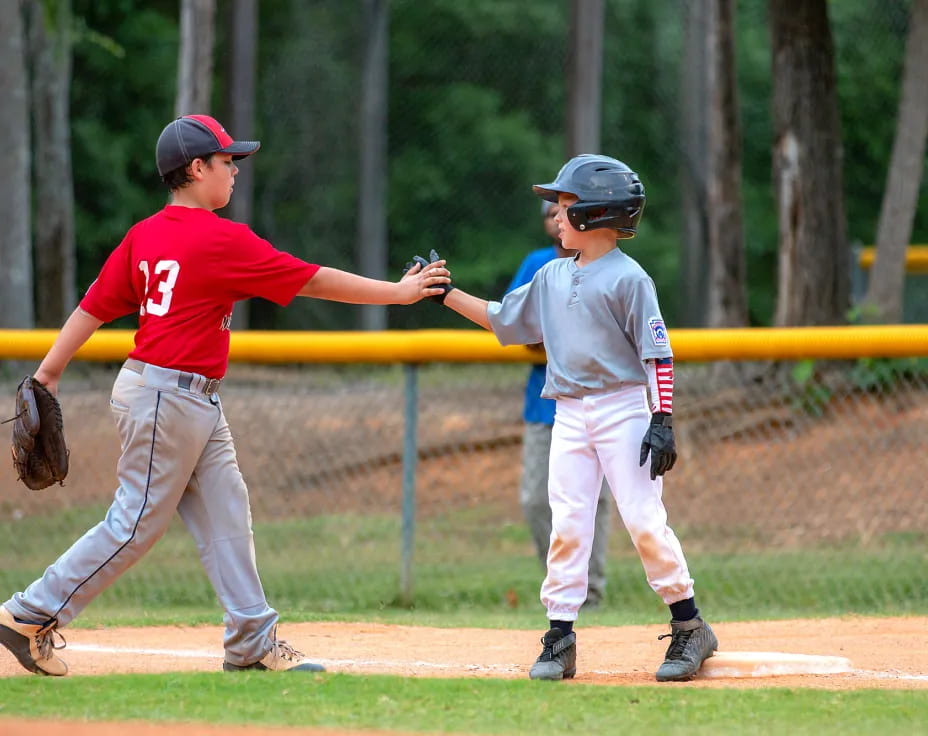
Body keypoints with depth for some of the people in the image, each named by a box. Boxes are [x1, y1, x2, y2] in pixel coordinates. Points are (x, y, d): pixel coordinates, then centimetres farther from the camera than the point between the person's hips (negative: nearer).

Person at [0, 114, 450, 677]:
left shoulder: (144, 235, 7)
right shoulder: (222, 240, -16)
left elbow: (95, 306, 7)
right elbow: (314, 281, -12)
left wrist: (49, 373, 9)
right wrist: (399, 292, -4)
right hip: (167, 397, -9)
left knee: (227, 518, 8)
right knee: (137, 523, -3)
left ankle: (254, 642, 8)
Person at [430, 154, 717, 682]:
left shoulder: (628, 278, -8)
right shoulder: (552, 277, 13)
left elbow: (658, 354, -10)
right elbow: (502, 319, 23)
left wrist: (663, 421, -17)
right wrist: (446, 293, 16)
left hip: (622, 411, -6)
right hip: (570, 416, 6)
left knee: (645, 521, -9)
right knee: (566, 524, 0)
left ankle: (690, 628, 2)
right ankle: (560, 636, 2)